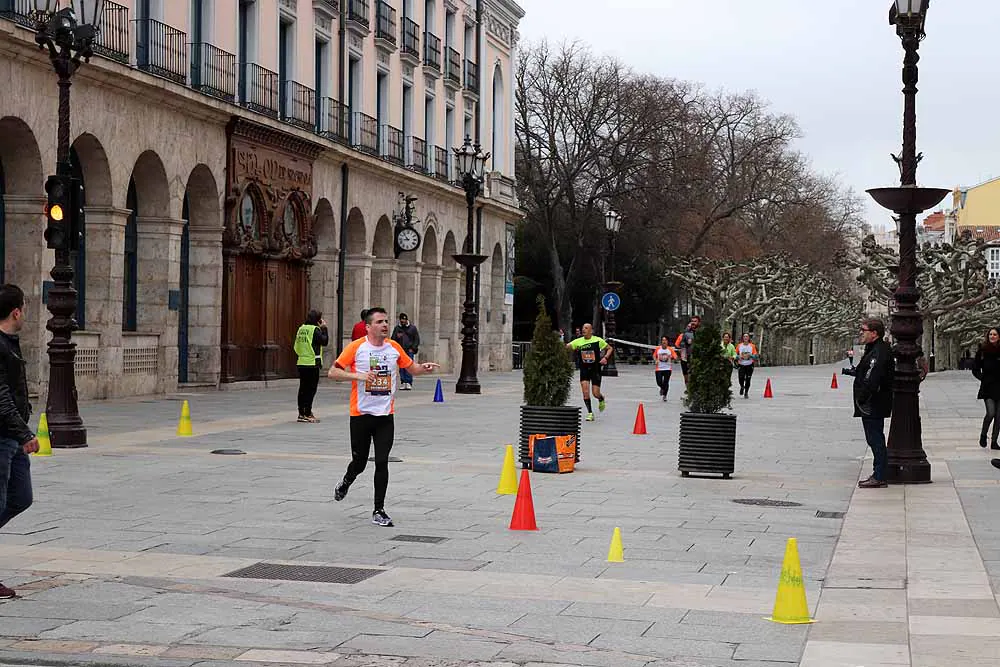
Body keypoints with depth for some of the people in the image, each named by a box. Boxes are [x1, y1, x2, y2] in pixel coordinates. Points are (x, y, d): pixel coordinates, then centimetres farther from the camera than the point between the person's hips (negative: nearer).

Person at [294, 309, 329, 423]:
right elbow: (325, 341, -9)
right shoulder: (315, 330, -10)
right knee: (311, 389, -4)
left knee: (303, 388, 11)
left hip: (300, 363, 7)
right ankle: (307, 414, -7)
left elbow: (297, 346, 16)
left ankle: (301, 413, 15)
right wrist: (324, 328, 0)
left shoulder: (301, 329, 11)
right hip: (312, 363, -7)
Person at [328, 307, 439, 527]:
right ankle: (346, 482, 43)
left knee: (382, 462, -5)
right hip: (361, 414, -2)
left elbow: (412, 368, 18)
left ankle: (379, 511, 4)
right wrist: (358, 376, -21)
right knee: (359, 462, 7)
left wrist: (424, 367, -4)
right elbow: (333, 372, -7)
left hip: (385, 416, 2)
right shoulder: (356, 347, -6)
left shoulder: (394, 347, 6)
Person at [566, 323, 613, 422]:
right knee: (585, 391, -12)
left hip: (596, 369, -2)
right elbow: (566, 346, -8)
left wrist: (605, 357, -12)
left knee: (596, 393, -2)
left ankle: (602, 400, 35)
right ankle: (590, 413, -1)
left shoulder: (598, 340, -5)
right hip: (584, 369, 2)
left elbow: (610, 348, 5)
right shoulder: (578, 341, 0)